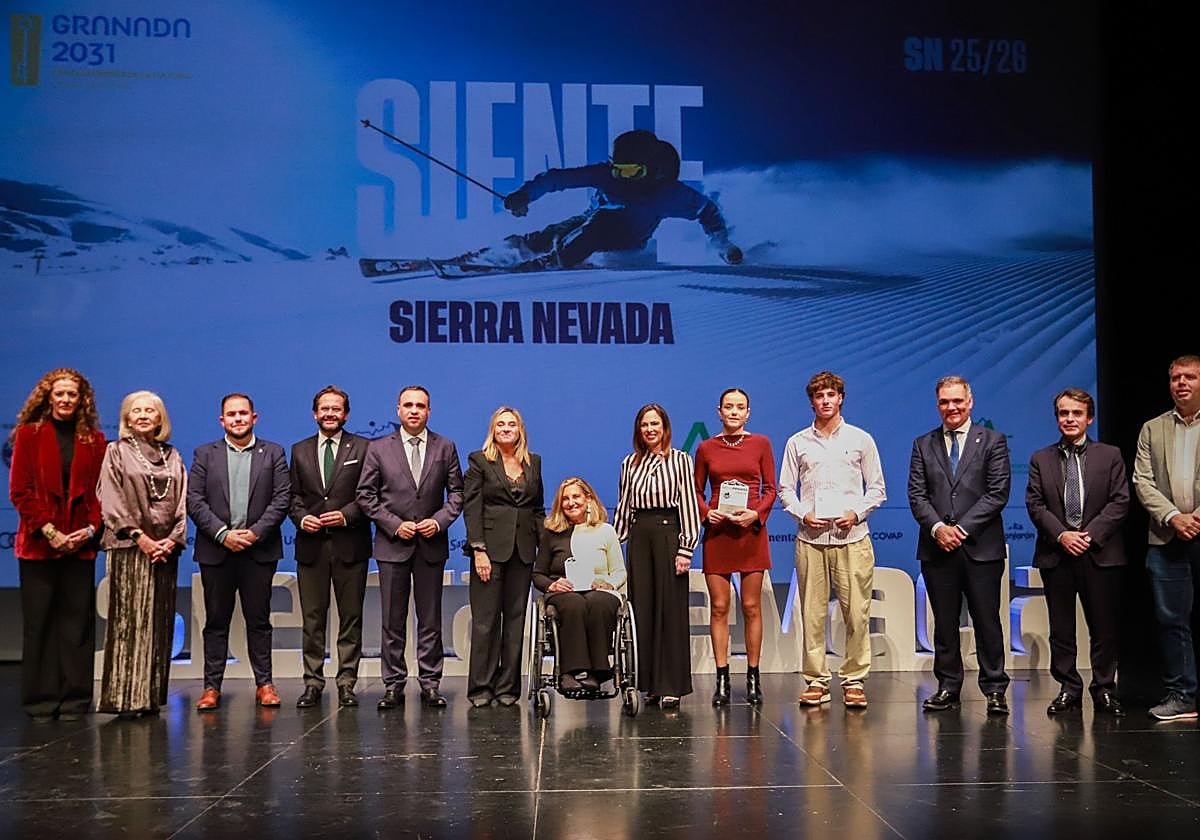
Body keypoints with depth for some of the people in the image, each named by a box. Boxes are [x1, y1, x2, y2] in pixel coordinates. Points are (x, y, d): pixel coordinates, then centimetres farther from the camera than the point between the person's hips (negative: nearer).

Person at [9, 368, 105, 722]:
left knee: (77, 621, 2)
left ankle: (74, 699, 9)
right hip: (38, 544, -1)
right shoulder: (30, 434, 4)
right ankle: (41, 700, 9)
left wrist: (91, 529, -10)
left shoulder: (95, 439, 9)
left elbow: (102, 491, 6)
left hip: (80, 544, 1)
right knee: (38, 622, 2)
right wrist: (49, 532, -11)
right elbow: (20, 490, -2)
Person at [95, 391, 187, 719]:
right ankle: (127, 696, -6)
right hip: (129, 547, -4)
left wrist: (172, 539, -5)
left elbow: (182, 503, 10)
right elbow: (111, 500, -3)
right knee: (128, 619, -7)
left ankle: (152, 696, 6)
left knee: (160, 622, 3)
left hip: (166, 548, 4)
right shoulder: (116, 452, 5)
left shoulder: (172, 456, 15)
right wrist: (140, 537, -12)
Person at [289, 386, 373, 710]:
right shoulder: (300, 450, 14)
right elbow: (293, 495, 14)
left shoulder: (362, 448, 4)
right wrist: (301, 517, -5)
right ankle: (313, 683, 10)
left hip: (350, 544, -2)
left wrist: (346, 515, -13)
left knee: (351, 616, 2)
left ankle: (347, 683, 8)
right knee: (312, 618, 4)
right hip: (311, 545, 2)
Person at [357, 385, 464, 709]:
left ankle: (430, 684, 11)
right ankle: (393, 685, 10)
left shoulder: (445, 448, 6)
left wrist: (439, 521, -9)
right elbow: (366, 495, 1)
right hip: (392, 545, 0)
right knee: (393, 621, 4)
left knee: (430, 619, 4)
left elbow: (456, 492, 7)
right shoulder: (379, 449, 3)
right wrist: (395, 524, -9)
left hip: (431, 544, 1)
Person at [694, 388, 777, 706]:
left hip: (751, 531, -1)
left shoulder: (760, 444, 5)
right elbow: (697, 491, 11)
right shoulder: (706, 448, 6)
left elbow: (770, 489, 5)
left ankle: (753, 677, 10)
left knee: (751, 607, 2)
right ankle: (722, 680, 6)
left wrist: (756, 513, -11)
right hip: (717, 532, 1)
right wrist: (706, 513, -8)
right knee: (719, 607, 1)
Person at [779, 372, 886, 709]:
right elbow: (785, 488, 13)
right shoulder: (797, 443, 11)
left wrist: (856, 513, -6)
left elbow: (877, 488, 10)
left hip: (852, 538, -1)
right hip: (810, 538, 1)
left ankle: (854, 680, 6)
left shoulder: (861, 440, 9)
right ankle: (816, 680, 8)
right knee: (812, 612, 1)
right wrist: (802, 514, -4)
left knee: (856, 612, -3)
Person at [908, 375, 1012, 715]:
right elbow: (916, 495, 6)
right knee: (944, 623, 7)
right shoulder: (923, 445, 12)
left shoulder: (993, 441, 4)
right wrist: (937, 528, -11)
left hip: (981, 546, -2)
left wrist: (961, 528, -11)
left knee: (987, 621, 0)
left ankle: (994, 690, 6)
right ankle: (948, 688, 14)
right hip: (937, 547, 3)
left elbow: (998, 493, -4)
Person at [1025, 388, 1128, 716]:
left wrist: (1090, 534, -12)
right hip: (1056, 554, 1)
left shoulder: (1110, 456, 6)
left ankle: (1104, 689, 13)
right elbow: (1035, 505, 3)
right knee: (1061, 628, 5)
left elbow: (1119, 502, -1)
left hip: (1100, 553, -1)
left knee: (1104, 627, 3)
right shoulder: (1041, 459, 9)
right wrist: (1061, 535, -12)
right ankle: (1069, 689, 13)